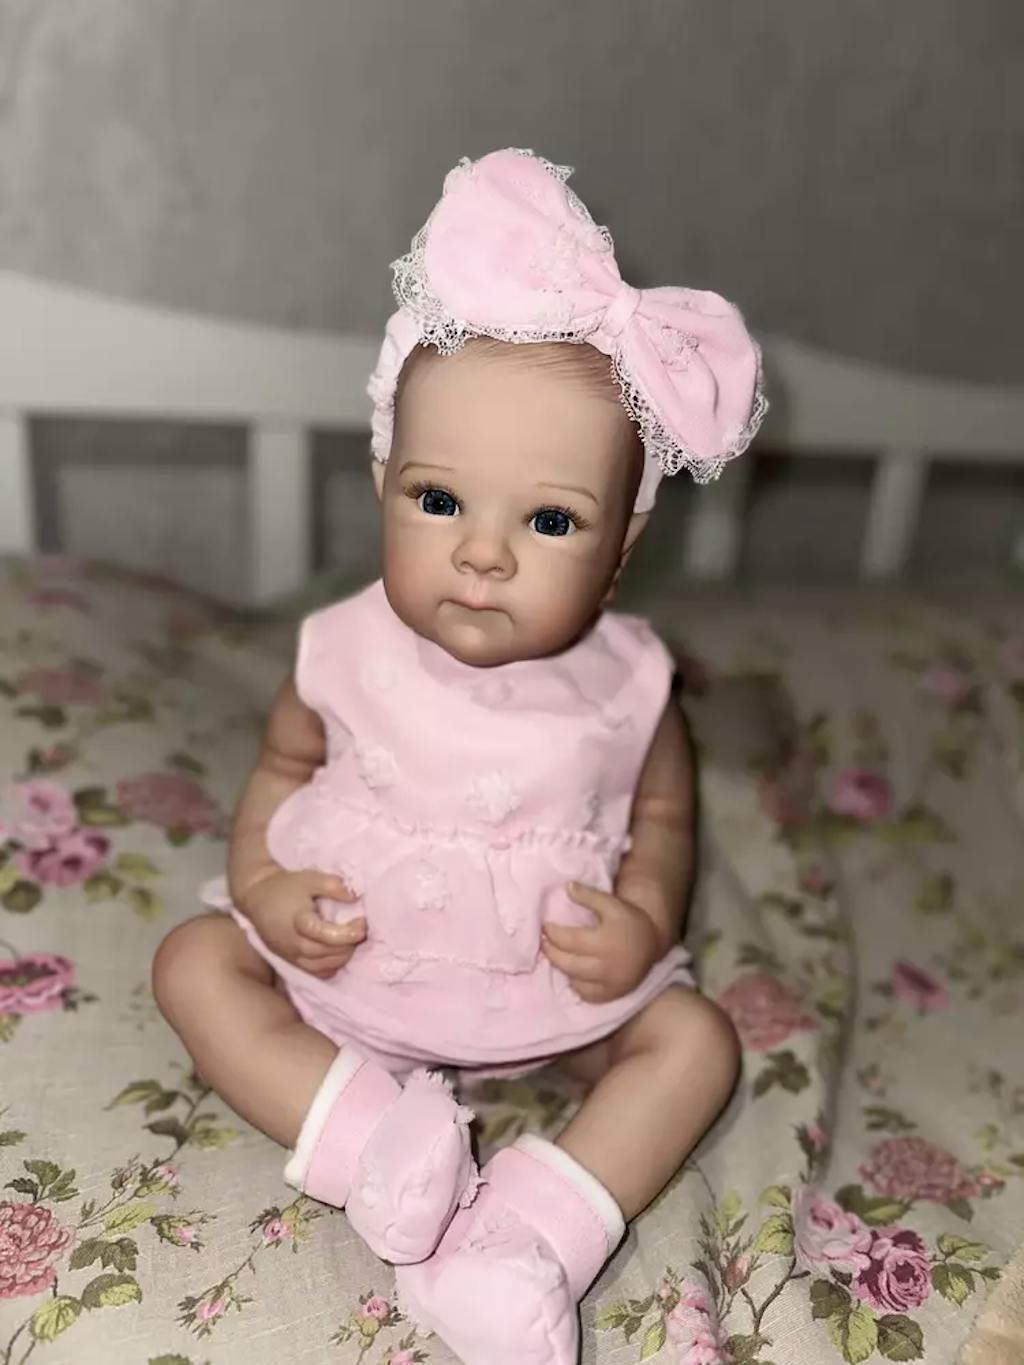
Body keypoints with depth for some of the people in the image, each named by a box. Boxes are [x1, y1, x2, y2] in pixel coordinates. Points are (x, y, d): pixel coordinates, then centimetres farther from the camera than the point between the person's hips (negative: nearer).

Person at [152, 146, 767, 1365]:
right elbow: (283, 764, 0)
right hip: (342, 957, 1)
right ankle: (373, 1140, -22)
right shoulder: (348, 651, -17)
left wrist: (646, 920, -21)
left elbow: (661, 812, -2)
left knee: (695, 1036, -13)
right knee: (195, 960, -12)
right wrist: (262, 881, -17)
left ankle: (534, 1234, -17)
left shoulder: (624, 683, -17)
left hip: (556, 980, 0)